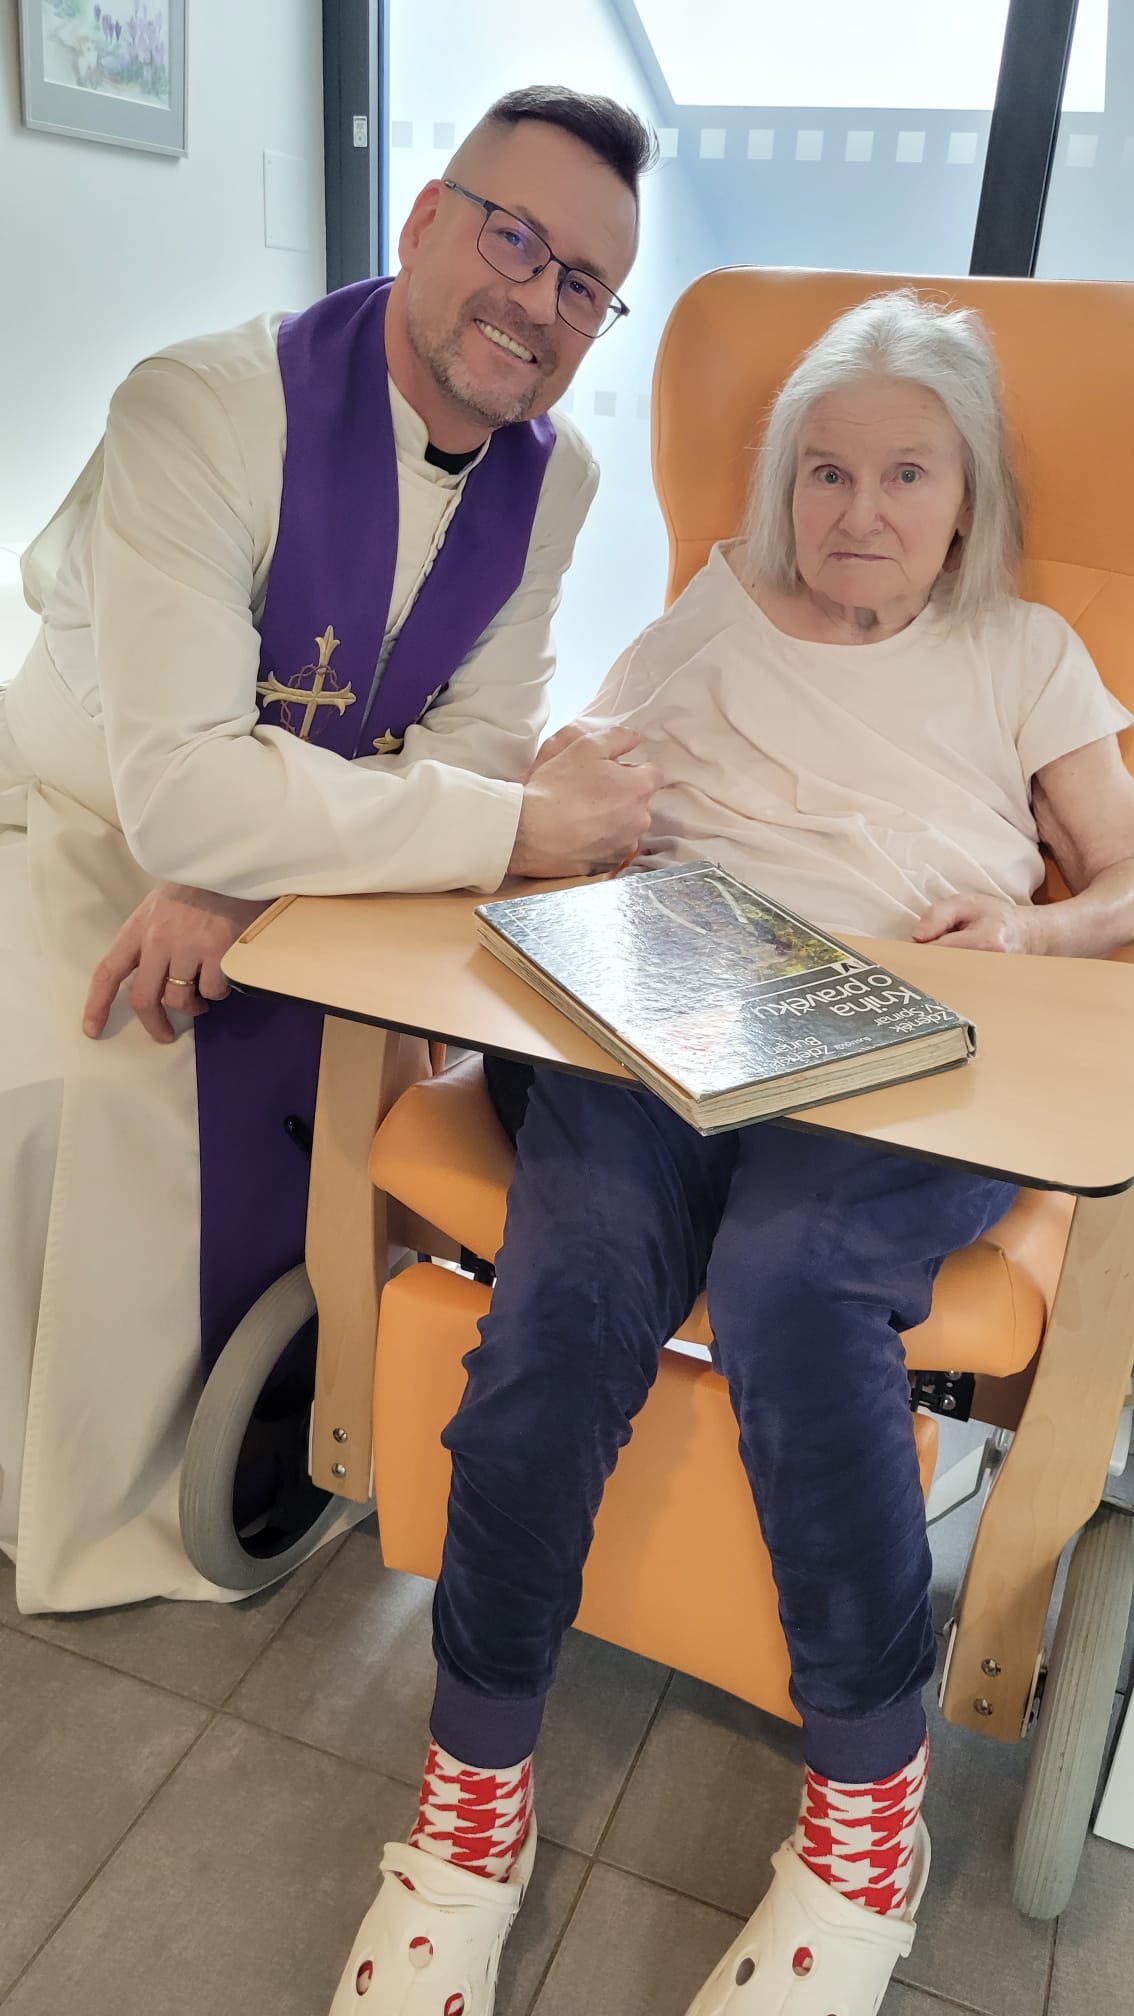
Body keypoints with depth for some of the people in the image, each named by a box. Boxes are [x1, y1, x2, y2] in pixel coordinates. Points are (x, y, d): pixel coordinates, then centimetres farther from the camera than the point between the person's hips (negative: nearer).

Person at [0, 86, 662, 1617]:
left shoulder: (553, 473, -6)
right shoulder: (207, 409, -26)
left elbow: (481, 734, -8)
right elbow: (179, 784, -35)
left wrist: (239, 876, -25)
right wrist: (522, 825, -36)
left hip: (295, 841, 6)